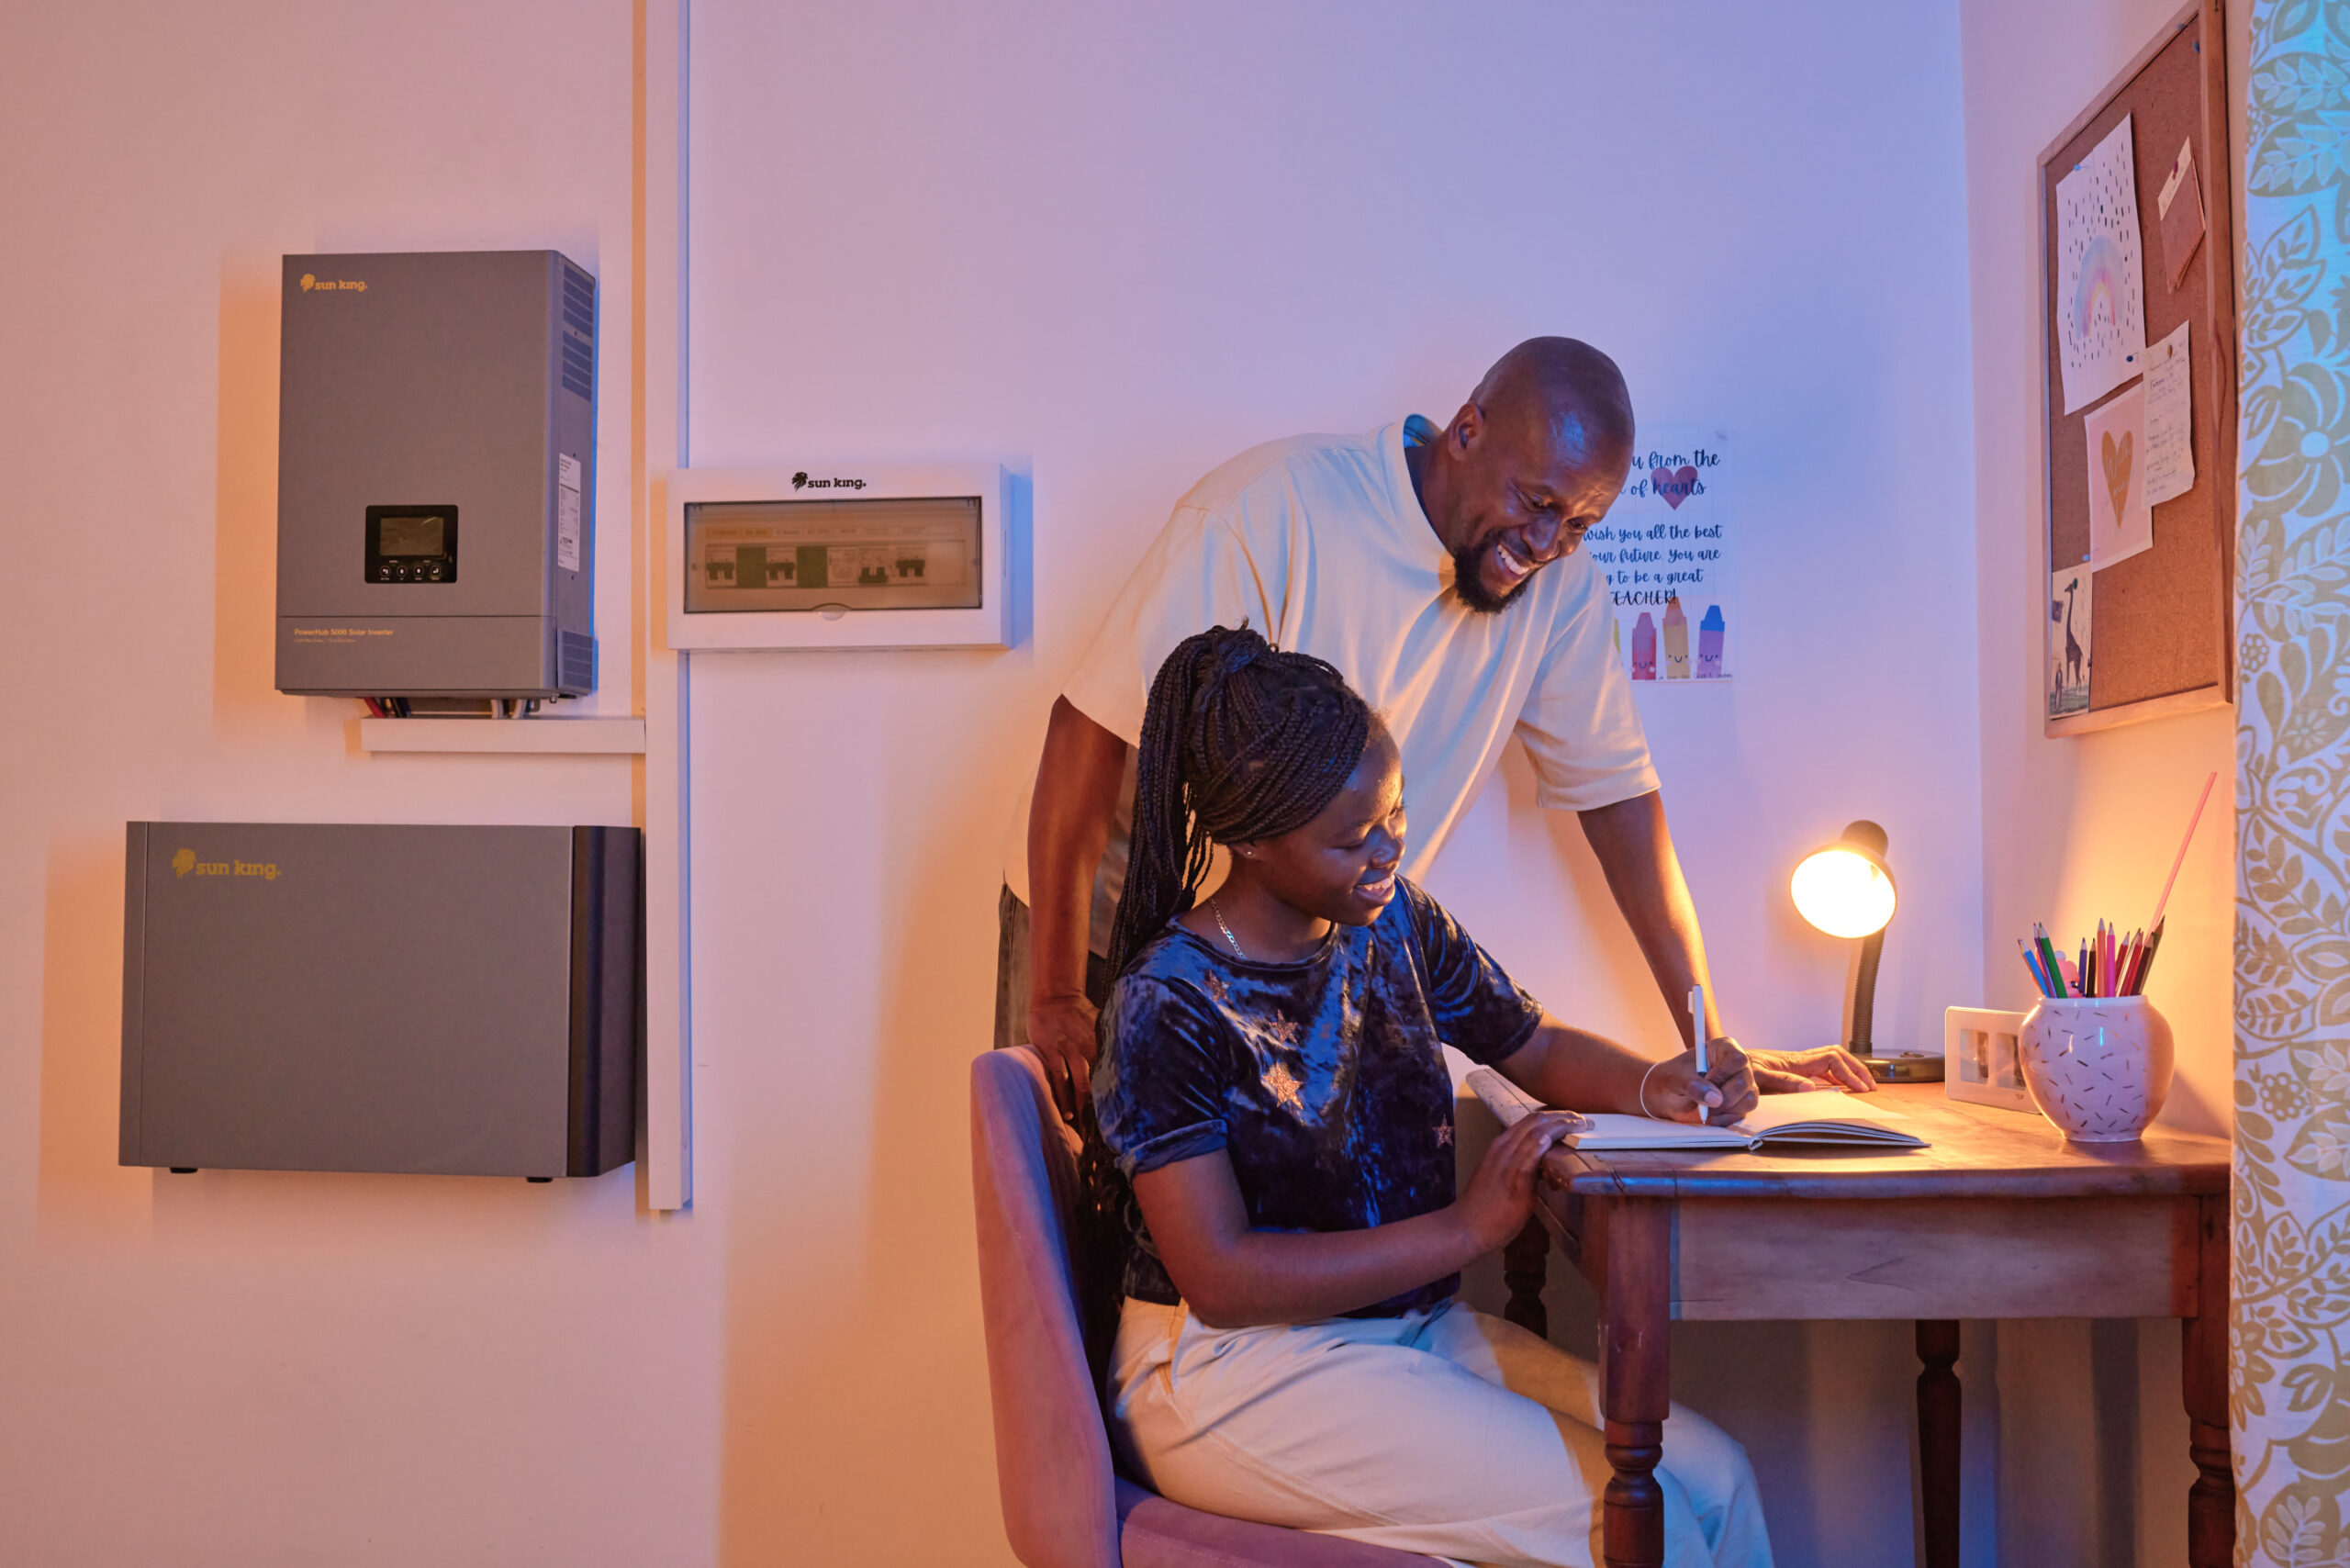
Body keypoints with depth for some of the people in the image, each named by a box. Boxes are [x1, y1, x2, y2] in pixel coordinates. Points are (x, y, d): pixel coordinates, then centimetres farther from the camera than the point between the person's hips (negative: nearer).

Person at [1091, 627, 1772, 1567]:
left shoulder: (1392, 920, 4)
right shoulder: (1167, 1004, -17)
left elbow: (1538, 1047, 18)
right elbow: (1220, 1279, -20)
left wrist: (1652, 1087, -5)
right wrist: (1468, 1227, -21)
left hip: (1411, 1326, 7)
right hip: (1232, 1369, -7)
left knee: (1713, 1476, -7)